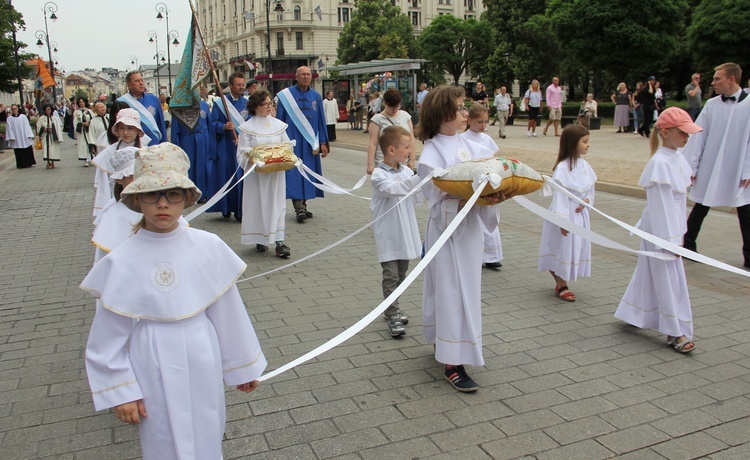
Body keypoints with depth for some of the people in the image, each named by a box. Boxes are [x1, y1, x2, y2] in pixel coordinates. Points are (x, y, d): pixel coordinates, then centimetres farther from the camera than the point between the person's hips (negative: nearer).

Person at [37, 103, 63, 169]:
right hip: (45, 136, 1)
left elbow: (58, 128, -2)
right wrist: (43, 129, -12)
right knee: (46, 149, -3)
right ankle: (48, 163, 10)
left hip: (53, 136, -1)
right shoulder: (42, 118, 3)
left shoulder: (55, 118, -1)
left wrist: (59, 138, -9)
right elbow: (38, 127, 9)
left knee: (53, 149, 2)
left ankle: (52, 163, 16)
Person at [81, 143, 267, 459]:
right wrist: (120, 392, -1)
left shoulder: (208, 247, -8)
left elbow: (228, 312, 0)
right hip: (155, 368, -1)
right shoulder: (123, 261, -12)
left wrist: (243, 366, 8)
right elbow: (108, 334, -4)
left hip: (202, 361, 2)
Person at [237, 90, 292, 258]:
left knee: (277, 204, -1)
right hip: (256, 173, -2)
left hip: (276, 173, 2)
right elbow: (242, 154, -2)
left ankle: (279, 242, -3)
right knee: (257, 204, 4)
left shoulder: (278, 125, 7)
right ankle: (260, 240, 18)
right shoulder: (247, 127, -1)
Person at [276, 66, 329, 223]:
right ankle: (299, 208, -11)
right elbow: (279, 119, 2)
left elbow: (321, 120, 11)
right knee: (295, 172, -9)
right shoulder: (286, 95, -1)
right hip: (292, 140, -4)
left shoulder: (316, 96, 9)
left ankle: (302, 205, 17)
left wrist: (323, 142, 6)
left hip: (310, 142, 4)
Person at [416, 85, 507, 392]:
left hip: (471, 228, 7)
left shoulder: (471, 147, 7)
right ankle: (452, 364, 5)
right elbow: (440, 204, -18)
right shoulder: (431, 156, -14)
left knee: (467, 288, 16)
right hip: (448, 231, -7)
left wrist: (494, 195, -14)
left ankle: (442, 343, 34)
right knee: (451, 293, -3)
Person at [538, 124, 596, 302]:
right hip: (566, 215, -7)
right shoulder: (563, 167, -18)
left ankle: (562, 283, 30)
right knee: (564, 249, 3)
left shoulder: (585, 165, 4)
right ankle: (561, 286, 19)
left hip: (581, 214, 7)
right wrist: (563, 220, -20)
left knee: (578, 249, 14)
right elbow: (559, 194, -19)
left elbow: (590, 189, 14)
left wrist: (587, 200, -8)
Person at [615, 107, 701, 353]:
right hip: (661, 229, -8)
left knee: (649, 273, 18)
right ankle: (675, 332, 9)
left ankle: (632, 314, 33)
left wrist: (679, 233, 14)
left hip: (672, 227, 9)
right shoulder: (660, 162, -20)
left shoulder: (679, 159, 6)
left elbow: (679, 198, 12)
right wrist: (669, 240, -18)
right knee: (669, 279, -1)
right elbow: (660, 203, -20)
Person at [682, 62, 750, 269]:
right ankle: (687, 246, 26)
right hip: (709, 169, 2)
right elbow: (698, 136, 0)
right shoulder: (711, 104, 0)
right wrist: (691, 166, -3)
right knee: (700, 210, 12)